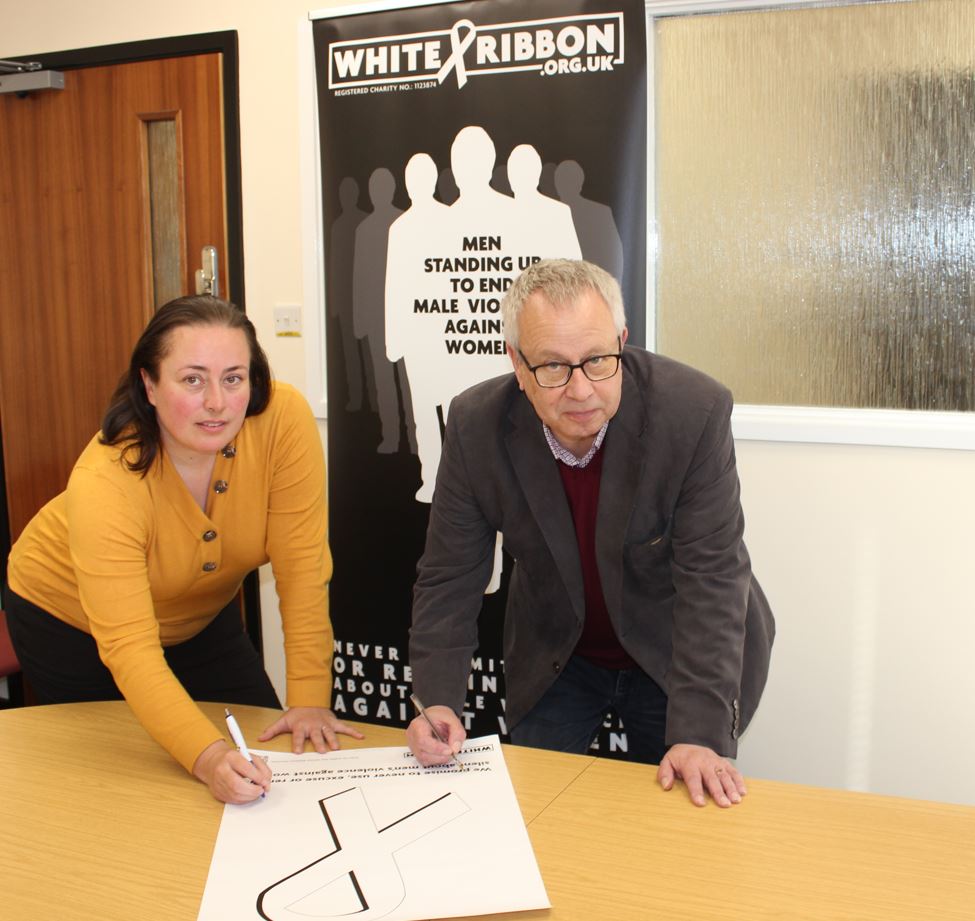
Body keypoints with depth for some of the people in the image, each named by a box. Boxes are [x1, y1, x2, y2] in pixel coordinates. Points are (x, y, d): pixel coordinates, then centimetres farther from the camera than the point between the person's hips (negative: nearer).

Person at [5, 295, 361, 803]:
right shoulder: (104, 481, -37)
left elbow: (302, 567, -27)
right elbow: (128, 648, -40)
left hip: (202, 615, 3)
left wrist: (309, 699, -30)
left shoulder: (283, 419, -31)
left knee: (269, 768, 5)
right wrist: (207, 755, -51)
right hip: (70, 620, -3)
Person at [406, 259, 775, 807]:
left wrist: (700, 732, -33)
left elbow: (711, 578, -27)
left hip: (671, 658, -2)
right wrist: (438, 702, -25)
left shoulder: (695, 411, -27)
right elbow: (450, 578, -13)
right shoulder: (476, 426, -19)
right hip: (554, 660, 2)